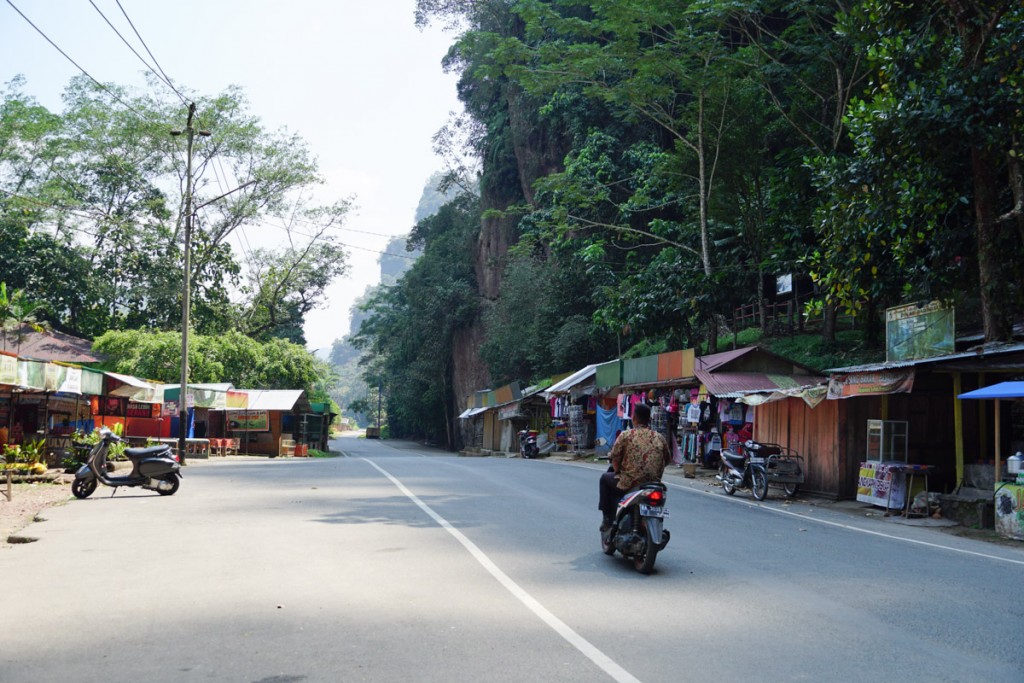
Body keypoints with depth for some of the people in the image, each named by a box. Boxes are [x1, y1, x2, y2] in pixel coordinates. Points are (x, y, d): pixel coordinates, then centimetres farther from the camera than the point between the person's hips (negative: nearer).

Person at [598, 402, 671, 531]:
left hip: (629, 484, -5)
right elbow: (668, 459, 15)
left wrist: (618, 472, 14)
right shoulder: (659, 438, 5)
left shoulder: (626, 435, -7)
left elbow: (614, 458, -5)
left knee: (605, 478, 24)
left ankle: (607, 519, 21)